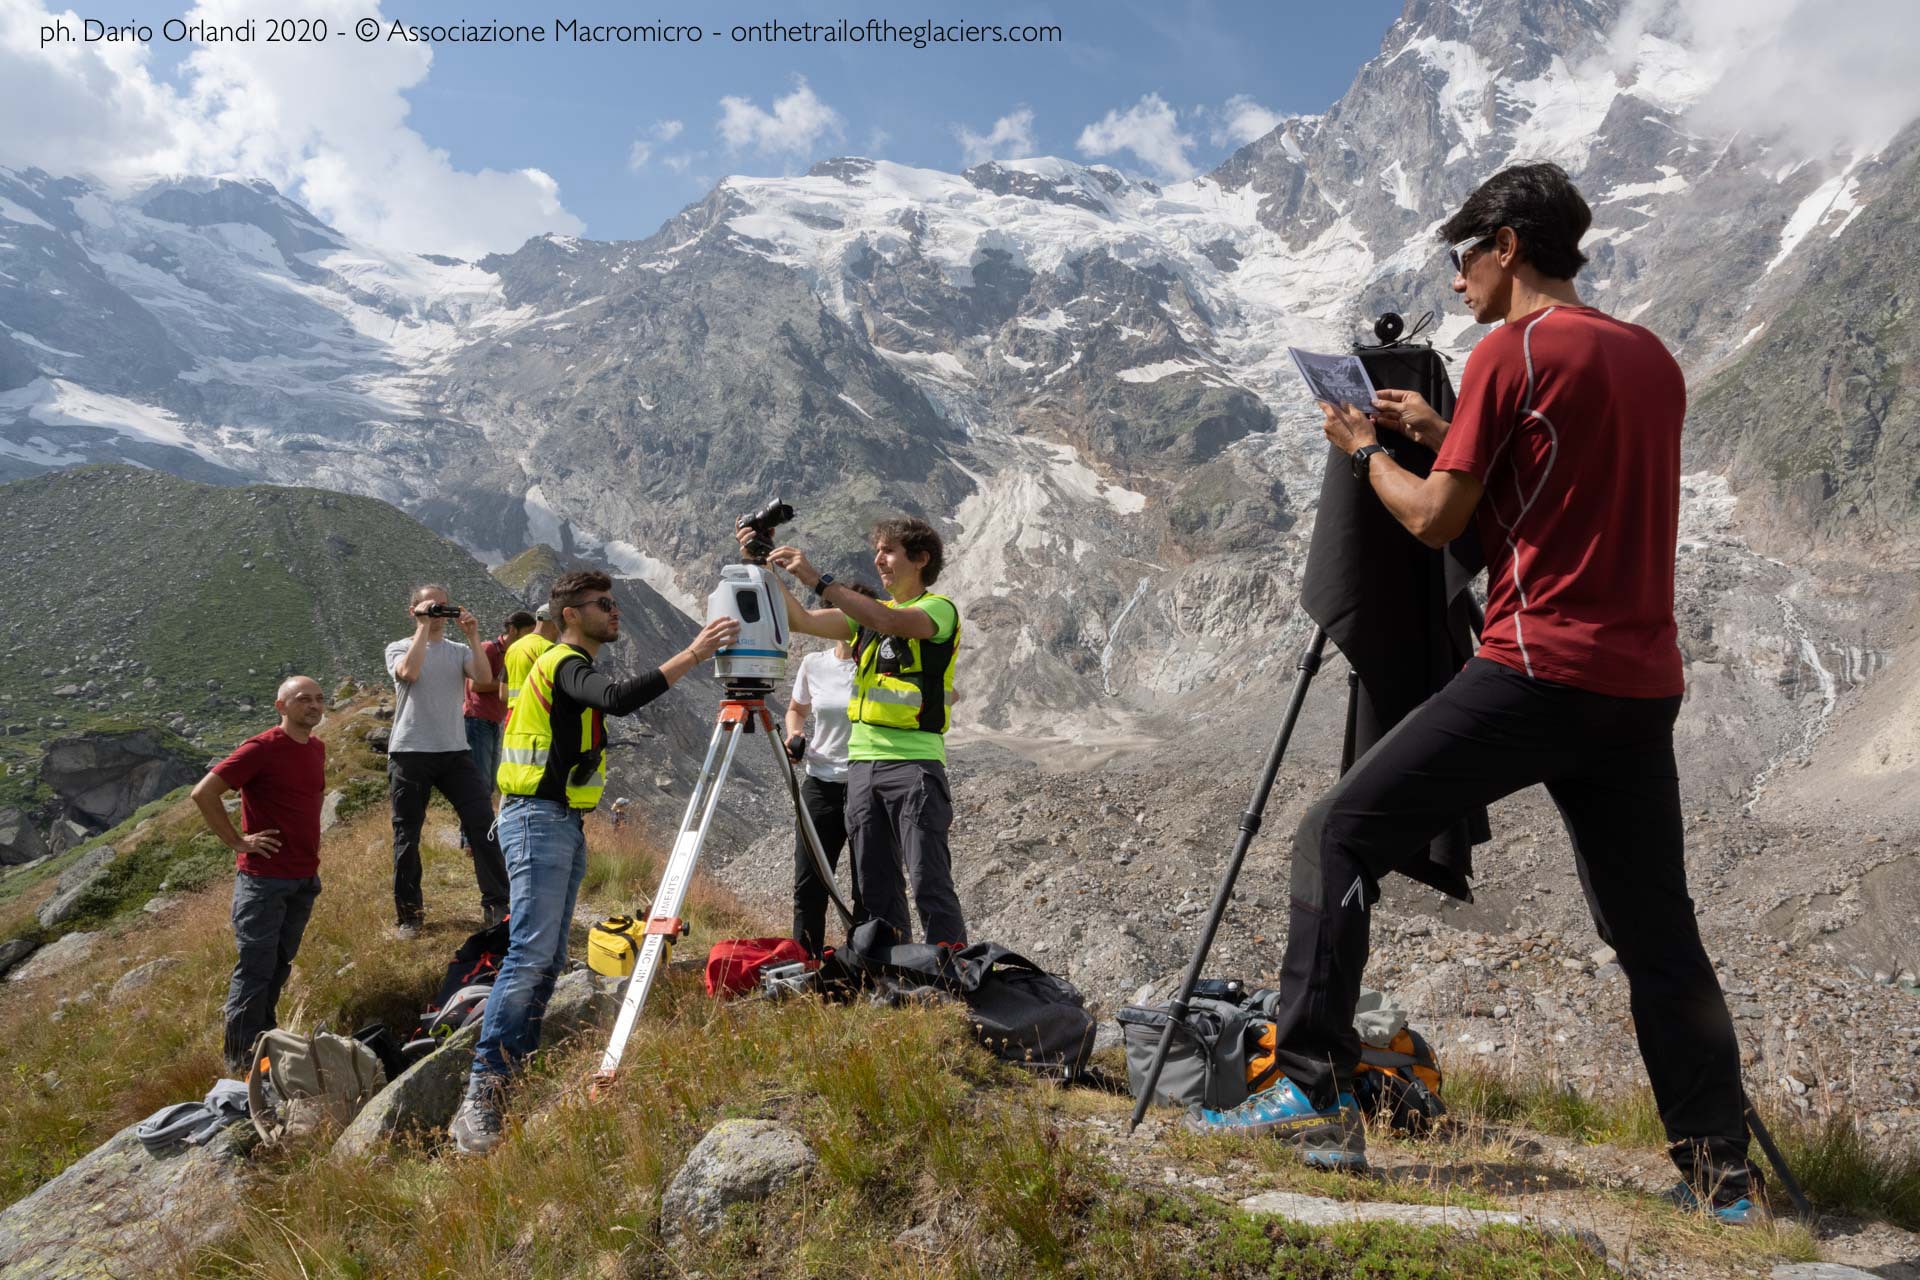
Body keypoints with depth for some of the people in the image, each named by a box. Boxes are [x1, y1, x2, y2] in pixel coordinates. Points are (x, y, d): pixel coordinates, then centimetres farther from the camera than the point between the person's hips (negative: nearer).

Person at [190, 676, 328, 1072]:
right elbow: (204, 793, -19)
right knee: (256, 968, -2)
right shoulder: (261, 749, -15)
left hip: (305, 878, 7)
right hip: (263, 878, -7)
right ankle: (241, 1057, 8)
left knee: (280, 964, 16)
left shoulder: (317, 749, 8)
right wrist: (237, 841, -15)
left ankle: (264, 1037, 30)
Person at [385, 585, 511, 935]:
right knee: (407, 837, 5)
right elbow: (409, 672, -17)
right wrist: (424, 627, -10)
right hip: (410, 752, -2)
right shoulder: (398, 648, 7)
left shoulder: (459, 651, 13)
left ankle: (496, 906, 0)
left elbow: (485, 679, -6)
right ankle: (408, 914, 16)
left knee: (483, 826, -6)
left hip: (455, 752, 2)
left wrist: (473, 636, -9)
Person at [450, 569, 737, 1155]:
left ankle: (518, 1078, 13)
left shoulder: (573, 667, 20)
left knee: (549, 959, 8)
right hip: (538, 820, -10)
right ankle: (481, 1091, -17)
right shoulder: (564, 664, -11)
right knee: (530, 954, -16)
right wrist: (694, 653, -34)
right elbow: (618, 698, -31)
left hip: (564, 823, 10)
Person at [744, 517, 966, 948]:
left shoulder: (940, 608, -2)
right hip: (862, 761, 7)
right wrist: (765, 568, 2)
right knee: (875, 887, 8)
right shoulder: (869, 612, 20)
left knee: (930, 883, -10)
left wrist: (817, 580, -25)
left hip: (914, 763, -7)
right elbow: (800, 620, 13)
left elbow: (892, 623, -22)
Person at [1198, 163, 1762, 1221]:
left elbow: (1435, 520, -6)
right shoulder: (1654, 358, 17)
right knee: (1656, 934, 16)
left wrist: (1364, 451, 12)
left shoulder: (1511, 351, -6)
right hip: (1644, 686, 8)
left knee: (1338, 836, -2)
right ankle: (1721, 1171, 21)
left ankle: (1315, 1095, -5)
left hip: (1534, 672, -8)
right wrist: (1441, 434, 24)